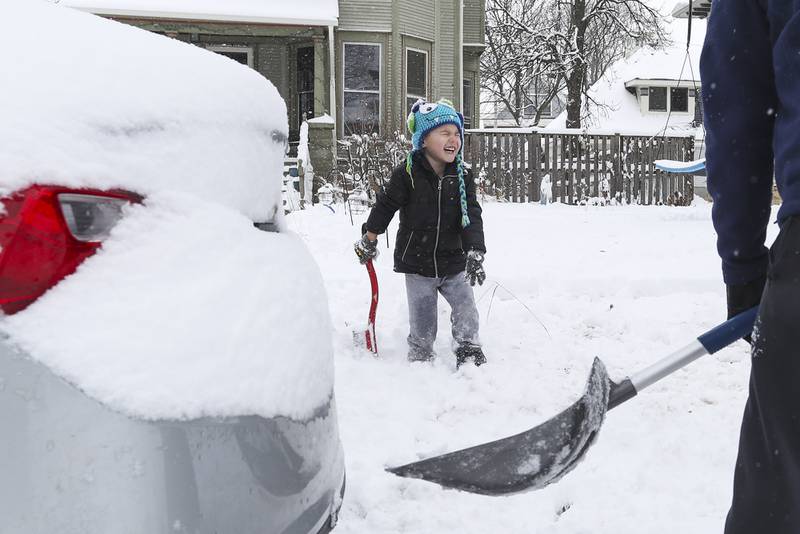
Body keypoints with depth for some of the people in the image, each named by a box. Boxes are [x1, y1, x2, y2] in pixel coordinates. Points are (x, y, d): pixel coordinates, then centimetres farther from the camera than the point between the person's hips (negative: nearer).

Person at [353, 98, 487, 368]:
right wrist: (369, 239, 7)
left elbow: (471, 216, -8)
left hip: (453, 262, 3)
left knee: (467, 312, 2)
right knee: (422, 325, 5)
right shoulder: (407, 174, -13)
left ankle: (469, 353, 19)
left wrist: (475, 252, -20)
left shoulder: (462, 176, -4)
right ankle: (419, 360, 22)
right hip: (417, 263, -2)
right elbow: (385, 205, -2)